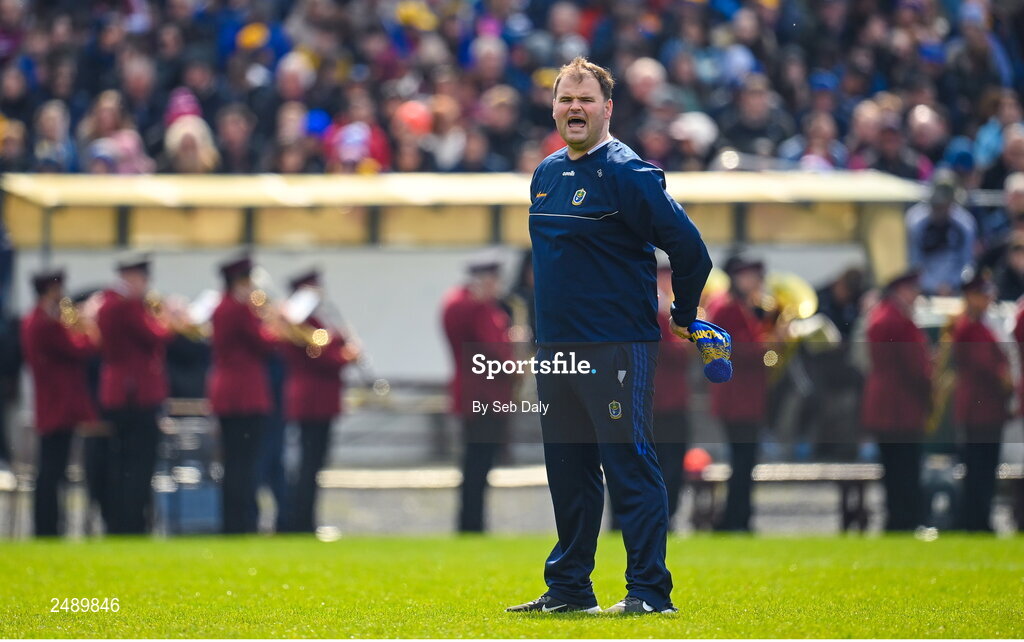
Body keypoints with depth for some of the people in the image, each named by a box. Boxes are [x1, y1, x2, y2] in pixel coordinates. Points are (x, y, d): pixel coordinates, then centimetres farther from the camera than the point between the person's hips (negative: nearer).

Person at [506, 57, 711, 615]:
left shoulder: (627, 174, -12)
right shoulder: (545, 174, 13)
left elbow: (690, 249, -12)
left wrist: (683, 318, -1)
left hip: (617, 349, -8)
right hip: (554, 348, 8)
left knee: (630, 468, -7)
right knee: (568, 472, 13)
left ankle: (649, 590, -4)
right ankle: (568, 587, 20)